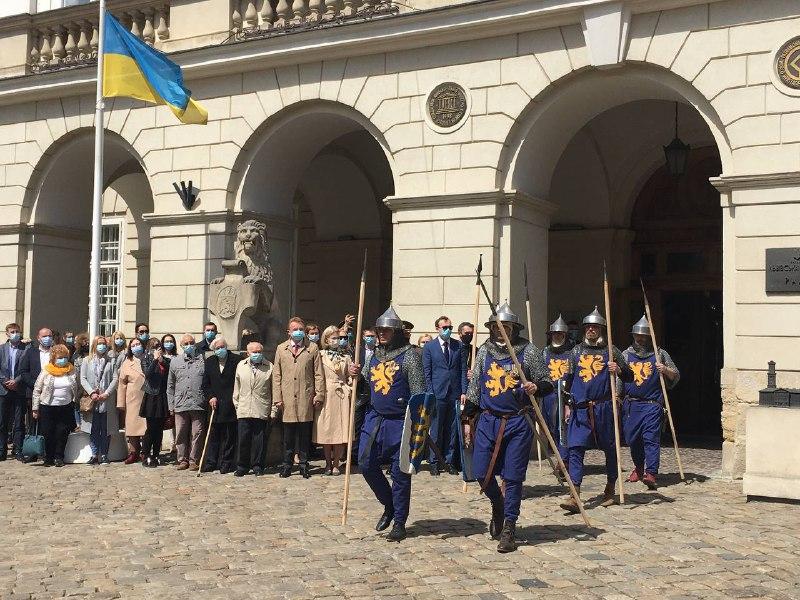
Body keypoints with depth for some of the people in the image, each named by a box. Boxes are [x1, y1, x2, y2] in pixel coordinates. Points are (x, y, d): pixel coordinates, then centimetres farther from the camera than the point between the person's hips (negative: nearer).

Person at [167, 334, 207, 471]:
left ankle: (194, 461, 9)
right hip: (180, 406, 2)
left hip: (198, 405, -2)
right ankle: (182, 460, 15)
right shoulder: (175, 362, 13)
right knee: (181, 434, 5)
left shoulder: (203, 361, 6)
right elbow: (170, 386, 15)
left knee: (197, 434, 0)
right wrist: (171, 406, 10)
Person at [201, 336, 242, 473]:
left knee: (229, 436, 3)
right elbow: (205, 384, 13)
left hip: (230, 405, -3)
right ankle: (211, 462, 14)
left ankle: (226, 463, 10)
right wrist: (210, 397, -1)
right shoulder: (209, 362, 10)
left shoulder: (237, 360, -4)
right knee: (213, 435, 8)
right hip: (215, 404, 3)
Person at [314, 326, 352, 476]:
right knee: (325, 429, 2)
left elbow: (350, 376, 12)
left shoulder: (346, 357, 11)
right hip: (325, 395, -2)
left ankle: (336, 464, 8)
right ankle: (328, 464, 14)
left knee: (340, 430, -1)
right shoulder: (321, 356, 3)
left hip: (342, 396, 2)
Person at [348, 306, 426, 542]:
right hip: (375, 418, 6)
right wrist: (357, 374, 0)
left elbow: (418, 392, -12)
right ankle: (389, 505, 27)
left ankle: (399, 523, 13)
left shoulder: (409, 355, -8)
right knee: (367, 465, 4)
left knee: (400, 474, 1)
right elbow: (366, 383, 22)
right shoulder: (375, 355, 12)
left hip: (400, 423, -6)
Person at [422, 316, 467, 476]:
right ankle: (434, 462, 10)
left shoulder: (458, 346, 9)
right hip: (437, 394, -2)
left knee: (452, 430, 6)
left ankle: (449, 461, 15)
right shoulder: (429, 347, 2)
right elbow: (427, 372, 1)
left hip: (455, 394, 2)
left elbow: (463, 370, 8)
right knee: (436, 430, 1)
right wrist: (430, 394, -6)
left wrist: (463, 392, 0)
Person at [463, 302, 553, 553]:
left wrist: (536, 387, -21)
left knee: (513, 476, 0)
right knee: (481, 472, 2)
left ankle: (508, 528, 12)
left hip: (518, 422, -3)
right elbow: (474, 387, 13)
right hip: (488, 420, 3)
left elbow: (547, 384, 2)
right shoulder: (484, 351, 7)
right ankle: (498, 506, 33)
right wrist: (468, 419, 11)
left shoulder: (528, 351, -3)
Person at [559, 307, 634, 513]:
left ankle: (610, 490, 28)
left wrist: (618, 370, -17)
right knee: (575, 449, -8)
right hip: (580, 409, 2)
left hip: (603, 408, -2)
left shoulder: (611, 351, 4)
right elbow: (568, 380, 17)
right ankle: (574, 497, -10)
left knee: (610, 448, 9)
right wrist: (568, 405, 13)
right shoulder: (577, 351, 12)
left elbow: (629, 377, 5)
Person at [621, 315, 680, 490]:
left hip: (652, 405, -3)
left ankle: (651, 473, -16)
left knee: (651, 438, -12)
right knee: (632, 439, 9)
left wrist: (666, 370, -12)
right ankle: (639, 468, 30)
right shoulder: (627, 354, 11)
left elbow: (676, 376, 10)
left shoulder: (660, 354, 6)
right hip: (630, 405, 3)